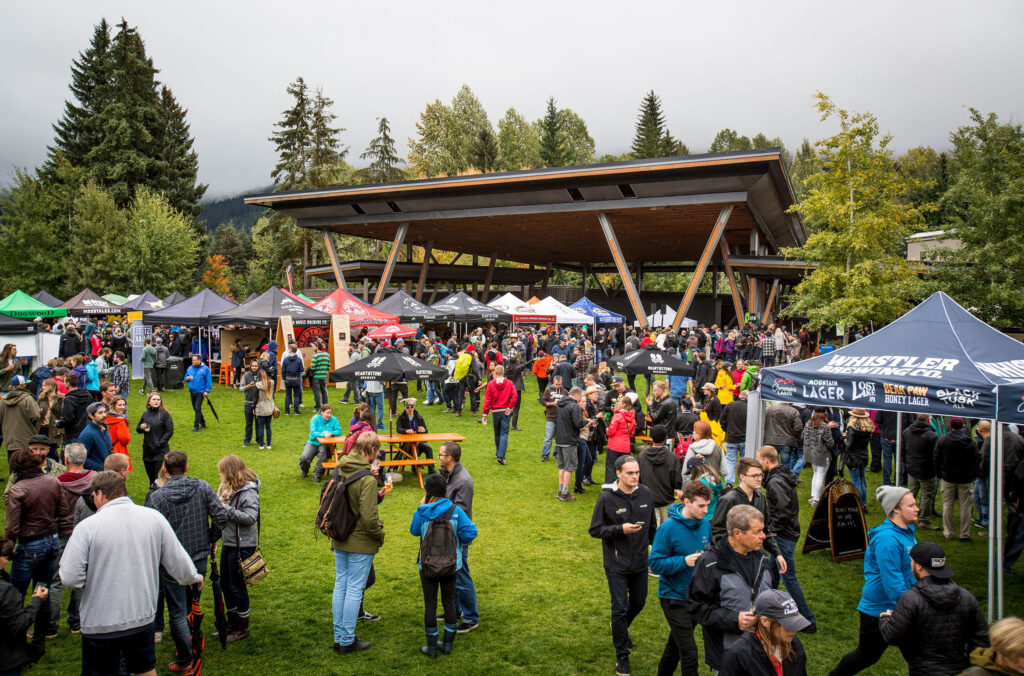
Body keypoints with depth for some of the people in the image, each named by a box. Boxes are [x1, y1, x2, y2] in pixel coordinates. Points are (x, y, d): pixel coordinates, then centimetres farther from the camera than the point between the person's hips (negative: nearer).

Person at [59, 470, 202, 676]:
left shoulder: (87, 526, -15)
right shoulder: (154, 517, -5)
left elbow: (70, 579, -15)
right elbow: (178, 562, 1)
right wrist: (194, 577, 21)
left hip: (100, 624, -3)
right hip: (143, 617, 3)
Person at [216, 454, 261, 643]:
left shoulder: (249, 492, -19)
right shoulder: (227, 487, 5)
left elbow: (250, 517, -27)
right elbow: (220, 512, 14)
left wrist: (227, 510, -24)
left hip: (242, 546, -8)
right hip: (227, 542, 8)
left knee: (237, 586, 2)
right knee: (226, 584, 17)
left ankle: (243, 628, 19)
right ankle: (232, 624, 34)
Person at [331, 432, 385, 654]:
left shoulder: (339, 469, 1)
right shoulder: (367, 479, -22)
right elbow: (368, 517, -23)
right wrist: (380, 534, -6)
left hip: (339, 541, 7)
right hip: (360, 544, -7)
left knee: (340, 586, 15)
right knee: (354, 590, 4)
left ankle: (339, 638, 25)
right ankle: (347, 641, 14)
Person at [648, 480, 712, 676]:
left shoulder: (705, 524, -1)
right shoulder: (668, 527, -19)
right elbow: (655, 563, -17)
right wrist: (684, 561, -26)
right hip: (674, 597, -6)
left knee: (676, 643, 22)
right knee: (689, 652, -6)